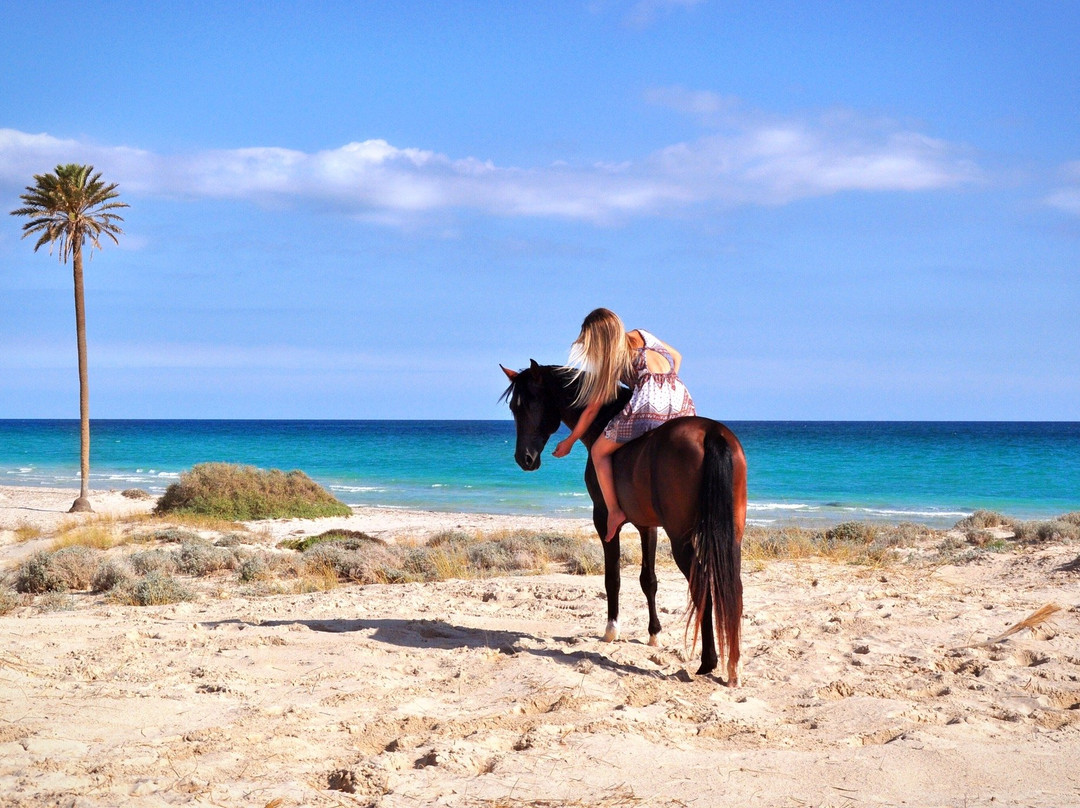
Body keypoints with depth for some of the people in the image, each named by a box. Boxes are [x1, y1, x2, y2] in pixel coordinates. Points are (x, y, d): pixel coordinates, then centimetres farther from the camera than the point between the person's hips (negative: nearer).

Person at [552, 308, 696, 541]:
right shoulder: (642, 336, 23)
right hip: (683, 401, 6)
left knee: (599, 452, 12)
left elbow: (593, 408, 14)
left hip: (648, 402, -5)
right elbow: (676, 357, 33)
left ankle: (614, 511, 2)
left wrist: (569, 442, 23)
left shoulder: (611, 360, 10)